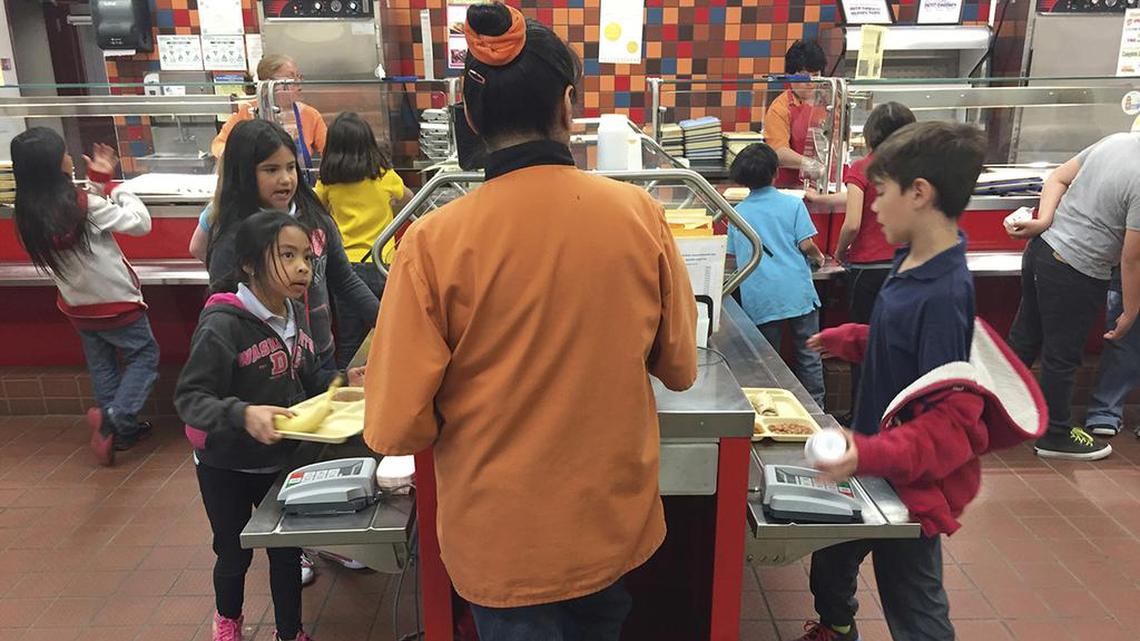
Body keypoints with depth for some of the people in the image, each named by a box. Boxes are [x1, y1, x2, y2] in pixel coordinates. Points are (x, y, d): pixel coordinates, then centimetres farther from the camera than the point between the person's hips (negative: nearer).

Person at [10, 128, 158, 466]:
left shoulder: (27, 213, -7)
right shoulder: (84, 205, -26)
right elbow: (141, 223, -16)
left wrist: (98, 182, 5)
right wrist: (114, 187, -4)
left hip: (78, 306, 6)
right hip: (116, 303, -6)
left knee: (102, 367, 20)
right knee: (145, 357, 13)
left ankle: (120, 431, 29)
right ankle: (114, 418, -1)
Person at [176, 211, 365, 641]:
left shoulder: (296, 315, -4)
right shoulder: (222, 325, -25)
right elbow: (189, 398, -26)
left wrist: (342, 381, -10)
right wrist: (242, 414, -42)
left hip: (282, 458, 5)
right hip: (226, 466, -4)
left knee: (287, 552, 14)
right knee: (235, 553, 17)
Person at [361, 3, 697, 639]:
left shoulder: (434, 240, -20)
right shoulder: (641, 214, -13)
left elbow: (395, 428, -16)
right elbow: (679, 367, -1)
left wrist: (472, 418, 4)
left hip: (504, 543, -2)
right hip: (616, 523, 3)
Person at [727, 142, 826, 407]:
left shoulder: (737, 213, 8)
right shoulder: (793, 204, 1)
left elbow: (733, 255, 11)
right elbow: (806, 244, -4)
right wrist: (818, 258, 17)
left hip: (760, 299, 1)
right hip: (797, 292, -1)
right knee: (809, 354, 8)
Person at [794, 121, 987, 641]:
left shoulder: (943, 294, -29)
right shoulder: (912, 264, -1)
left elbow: (951, 417, -29)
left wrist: (874, 455, -40)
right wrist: (849, 340, 17)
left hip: (911, 479, -9)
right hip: (876, 457, 9)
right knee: (830, 559, 29)